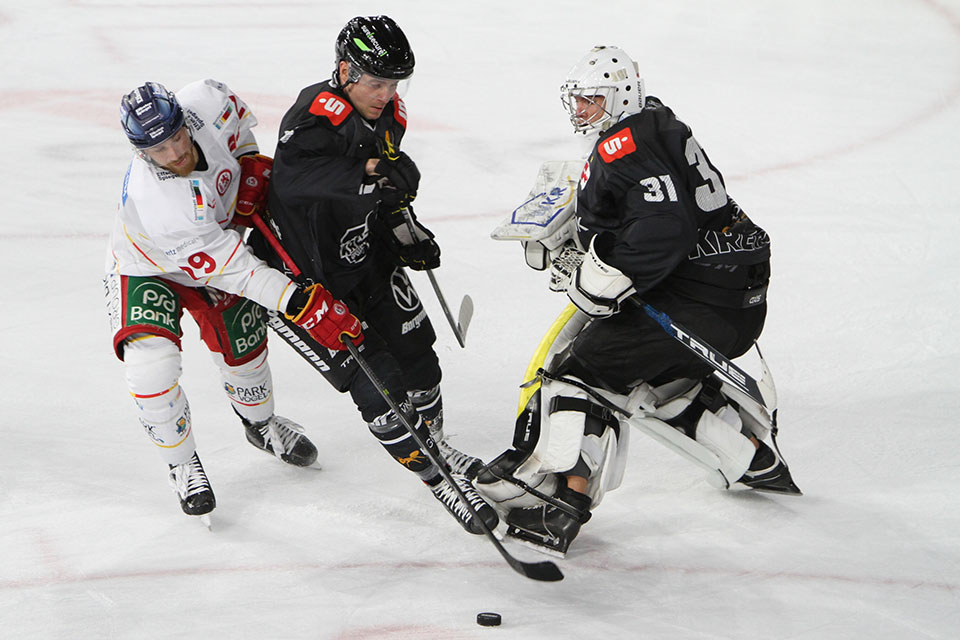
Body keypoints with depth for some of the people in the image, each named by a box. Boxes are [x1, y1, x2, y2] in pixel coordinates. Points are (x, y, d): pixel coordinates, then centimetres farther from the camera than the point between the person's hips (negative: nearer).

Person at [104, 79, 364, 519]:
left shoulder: (205, 104, -30)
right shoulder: (158, 203, -44)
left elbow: (234, 112, -1)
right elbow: (230, 268, -41)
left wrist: (250, 161, -15)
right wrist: (298, 303, -45)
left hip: (215, 239, 6)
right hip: (146, 270, -6)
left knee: (243, 346, 11)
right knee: (151, 367, -23)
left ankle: (261, 424, 44)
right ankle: (182, 465, 3)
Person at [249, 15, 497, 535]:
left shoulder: (387, 115, 0)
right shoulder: (318, 113, -27)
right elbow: (294, 172, -48)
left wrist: (407, 233, 7)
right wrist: (369, 172, -57)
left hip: (366, 261, 8)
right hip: (304, 279, -8)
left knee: (415, 350, 14)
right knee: (375, 380, -9)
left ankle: (432, 441, 42)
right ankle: (438, 480, 4)